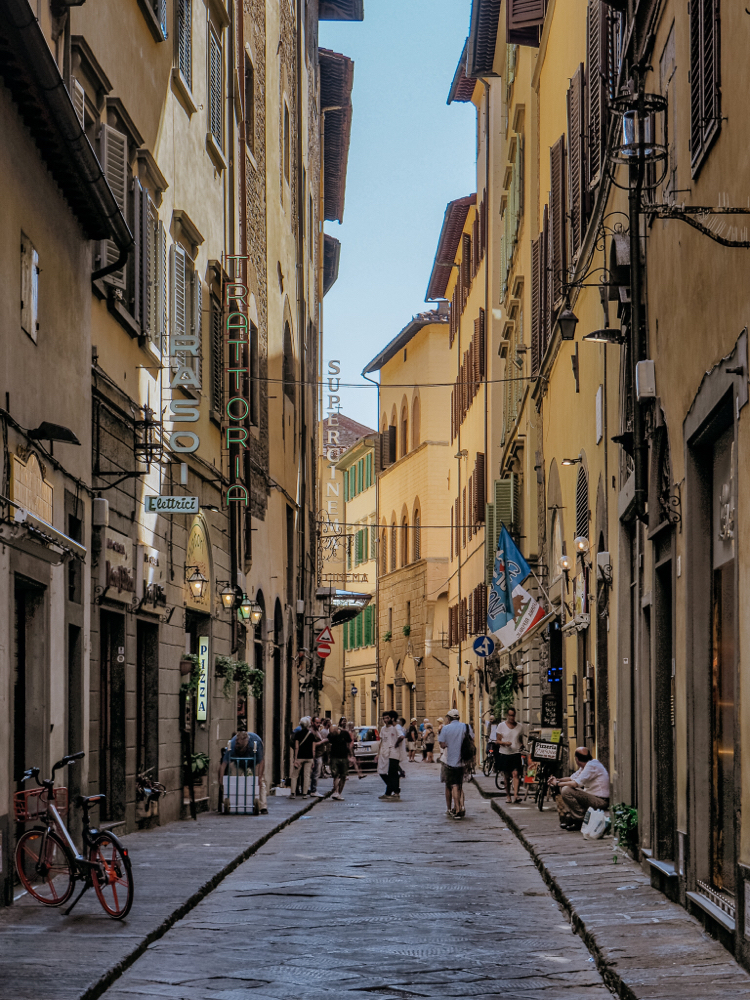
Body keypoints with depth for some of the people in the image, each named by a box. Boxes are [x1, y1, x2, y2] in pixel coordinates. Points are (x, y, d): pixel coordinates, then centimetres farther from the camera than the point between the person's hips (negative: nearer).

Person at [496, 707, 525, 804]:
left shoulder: (519, 726, 8)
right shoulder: (501, 726, 3)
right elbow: (497, 741, 3)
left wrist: (522, 745, -5)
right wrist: (504, 743, -18)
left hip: (516, 753, 0)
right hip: (504, 754, 0)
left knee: (516, 774, -16)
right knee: (507, 776, 7)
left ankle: (515, 795, -24)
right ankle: (508, 795, 18)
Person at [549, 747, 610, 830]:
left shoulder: (592, 765, -18)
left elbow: (576, 783, -24)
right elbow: (572, 778, 19)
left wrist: (558, 784, -13)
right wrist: (558, 780, 1)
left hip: (600, 801, -10)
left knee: (566, 790, -22)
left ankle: (581, 820, -13)